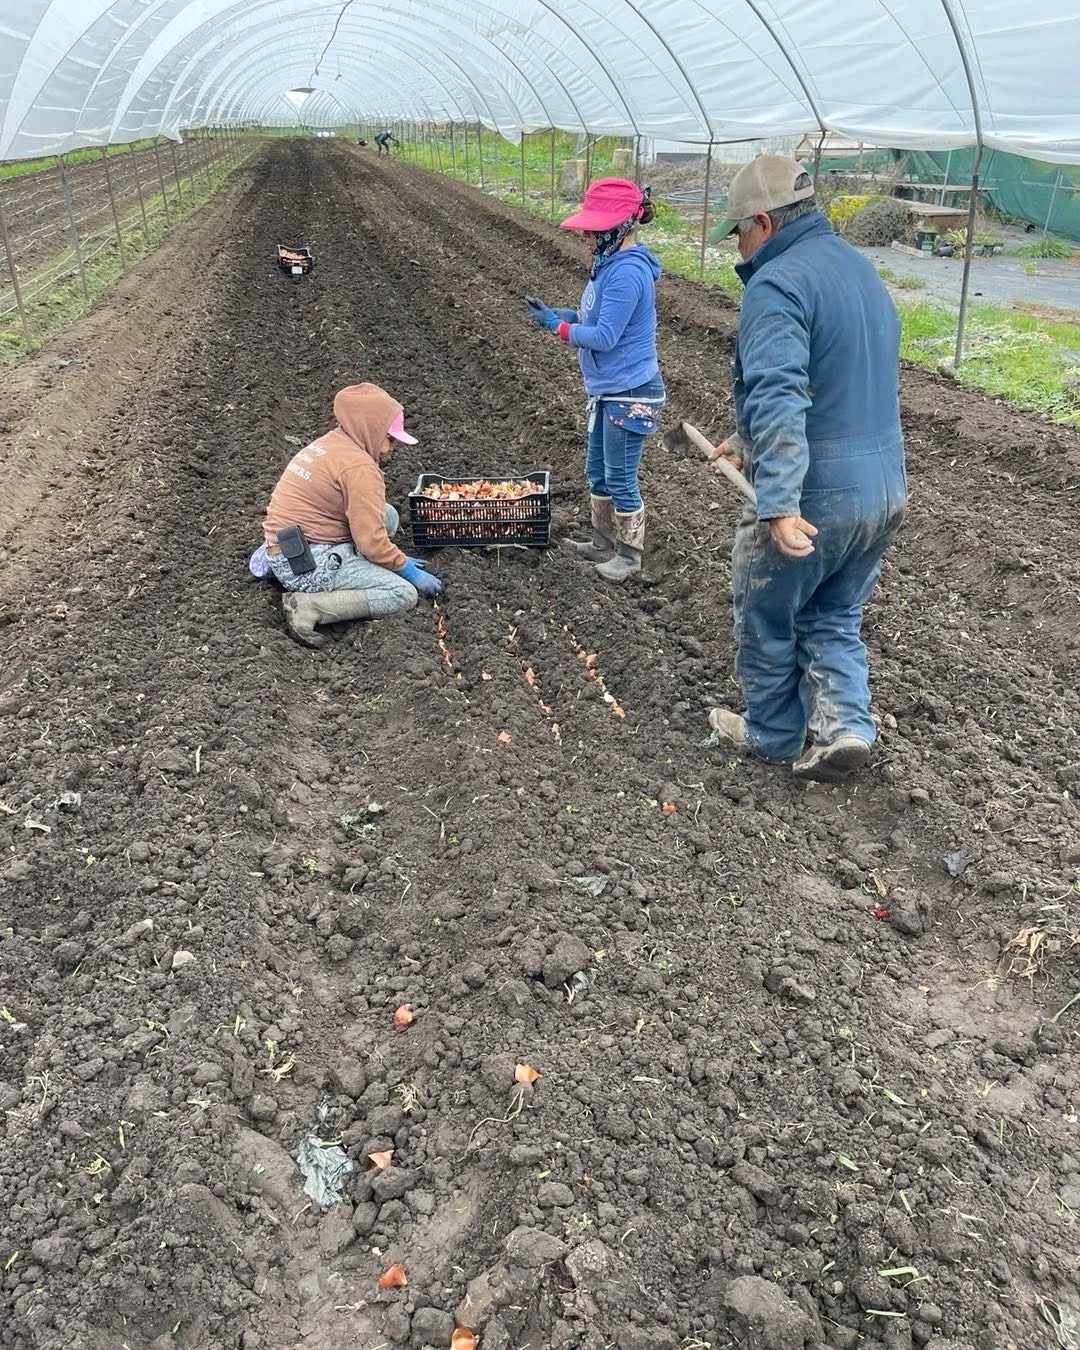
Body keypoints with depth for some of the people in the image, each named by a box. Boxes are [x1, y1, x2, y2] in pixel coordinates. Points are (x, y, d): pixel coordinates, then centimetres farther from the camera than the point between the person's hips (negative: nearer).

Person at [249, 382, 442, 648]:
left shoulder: (332, 443, 13)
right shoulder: (359, 467, -17)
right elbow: (371, 542, -17)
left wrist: (399, 560, 19)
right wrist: (409, 571, -3)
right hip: (307, 565, -10)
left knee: (387, 516, 14)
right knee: (404, 595, -11)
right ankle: (308, 606, -17)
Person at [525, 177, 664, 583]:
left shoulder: (628, 272, -23)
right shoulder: (611, 263, 6)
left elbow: (605, 336, -24)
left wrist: (557, 326, -14)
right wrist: (560, 314, -1)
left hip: (630, 393, -10)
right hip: (607, 390, 10)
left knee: (621, 480, 3)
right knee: (597, 472, 20)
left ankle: (629, 555, 20)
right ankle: (603, 543, 35)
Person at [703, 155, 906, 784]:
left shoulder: (777, 284, -16)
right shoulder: (861, 268, 14)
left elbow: (778, 398, -29)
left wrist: (779, 504, -34)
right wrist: (750, 443, 27)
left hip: (813, 497, -8)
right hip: (887, 489, 8)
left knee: (767, 621, 14)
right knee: (835, 619, 23)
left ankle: (773, 733, 30)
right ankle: (844, 726, 12)